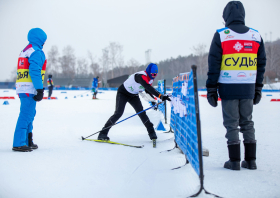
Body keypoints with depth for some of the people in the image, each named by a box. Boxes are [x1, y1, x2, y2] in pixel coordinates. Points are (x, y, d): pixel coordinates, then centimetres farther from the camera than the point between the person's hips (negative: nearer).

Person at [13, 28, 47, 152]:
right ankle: (18, 144, -10)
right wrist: (40, 89, -18)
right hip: (30, 89, -10)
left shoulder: (25, 51, 21)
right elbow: (34, 71, -19)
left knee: (29, 114, 16)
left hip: (22, 88, 10)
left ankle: (27, 141, 21)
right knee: (26, 115, -9)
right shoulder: (37, 52, -9)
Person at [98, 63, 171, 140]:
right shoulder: (141, 76, -35)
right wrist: (160, 96, -56)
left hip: (134, 95, 7)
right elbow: (148, 88, -49)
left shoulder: (150, 78, -6)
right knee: (118, 113, -16)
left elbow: (148, 90, 9)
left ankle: (152, 133, -1)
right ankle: (103, 134, -11)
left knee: (141, 112, -6)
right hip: (123, 93, -7)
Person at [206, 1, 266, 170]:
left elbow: (214, 65, -5)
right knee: (247, 122, 13)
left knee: (231, 124, 3)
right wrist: (258, 88, 16)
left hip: (228, 88, -3)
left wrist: (211, 89, 1)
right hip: (248, 88, 3)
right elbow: (261, 64, 9)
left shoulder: (220, 35, -4)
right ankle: (251, 160, 14)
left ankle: (234, 161, 4)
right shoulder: (256, 36, 6)